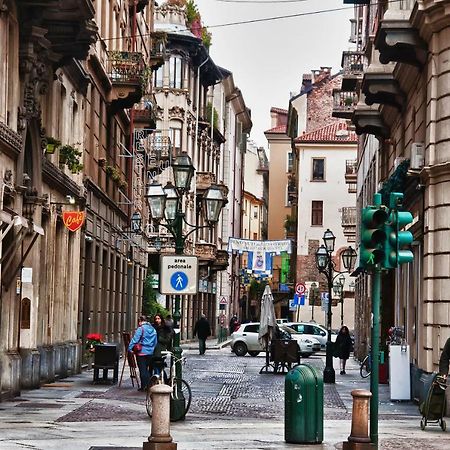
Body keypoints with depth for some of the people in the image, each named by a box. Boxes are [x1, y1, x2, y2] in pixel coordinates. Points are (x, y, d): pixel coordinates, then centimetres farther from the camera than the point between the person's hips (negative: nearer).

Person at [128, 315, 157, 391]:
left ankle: (144, 386, 0)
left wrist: (130, 348, -10)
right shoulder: (153, 330, 9)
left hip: (142, 352, -6)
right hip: (150, 353, 6)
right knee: (147, 369, 15)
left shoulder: (141, 329, -11)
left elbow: (135, 339, -14)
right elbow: (155, 342, 16)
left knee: (142, 369, 0)